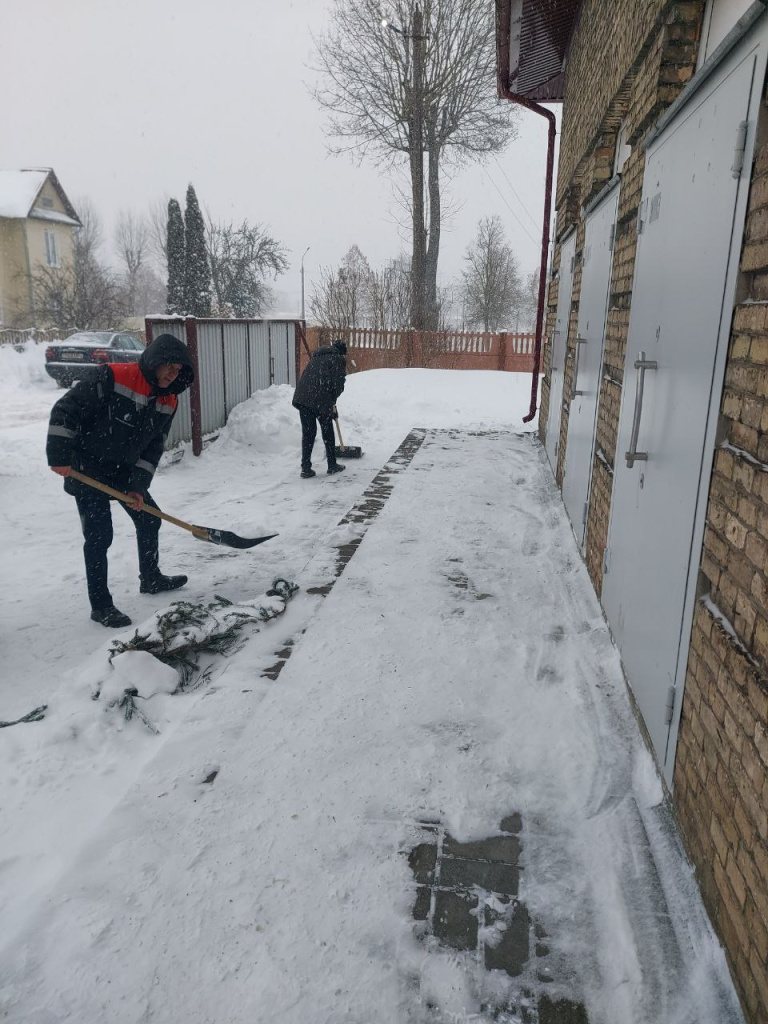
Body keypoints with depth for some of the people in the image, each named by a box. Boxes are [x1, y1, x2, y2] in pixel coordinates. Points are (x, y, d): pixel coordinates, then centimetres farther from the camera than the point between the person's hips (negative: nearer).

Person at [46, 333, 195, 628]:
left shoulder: (168, 402, -2)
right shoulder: (113, 378, -23)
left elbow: (153, 447, 1)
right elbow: (65, 410, -21)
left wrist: (137, 486, -8)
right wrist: (60, 457, -23)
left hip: (124, 470, 7)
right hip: (86, 470, -7)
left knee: (149, 519, 15)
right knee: (99, 536, -6)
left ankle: (151, 578, 37)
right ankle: (100, 605, 6)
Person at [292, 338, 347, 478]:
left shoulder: (317, 356, 28)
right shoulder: (339, 359, 6)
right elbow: (339, 385, -4)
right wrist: (332, 400, 15)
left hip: (302, 397, 6)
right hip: (320, 399, -6)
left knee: (307, 432, 10)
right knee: (327, 431, 10)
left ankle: (306, 468, 8)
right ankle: (332, 466, 21)